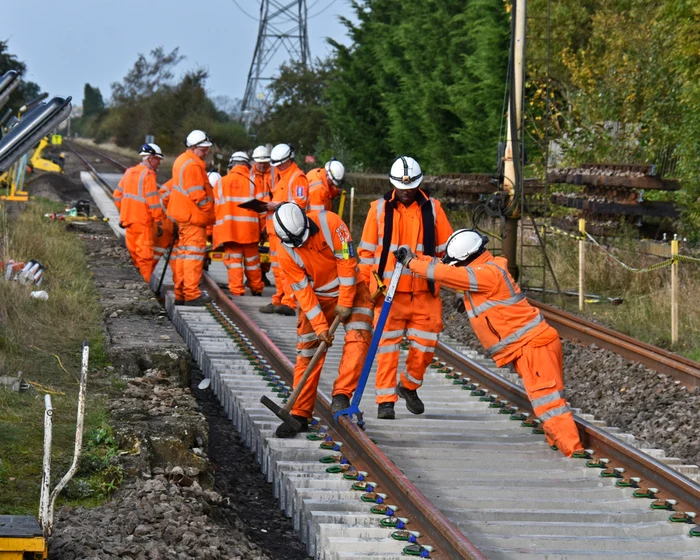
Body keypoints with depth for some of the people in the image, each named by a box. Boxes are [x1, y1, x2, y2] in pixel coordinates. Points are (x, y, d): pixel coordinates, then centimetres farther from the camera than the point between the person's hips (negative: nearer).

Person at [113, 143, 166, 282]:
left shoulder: (129, 172, 12)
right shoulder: (148, 174, -12)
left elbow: (118, 195, 16)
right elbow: (153, 199, -17)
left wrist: (123, 214, 24)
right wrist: (159, 220, -12)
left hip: (128, 218, 8)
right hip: (143, 220, -8)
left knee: (134, 251, 14)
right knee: (145, 254, -4)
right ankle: (146, 281, -5)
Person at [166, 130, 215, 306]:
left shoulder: (181, 161, 15)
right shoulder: (193, 165, -18)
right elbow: (197, 194, -21)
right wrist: (209, 211, -8)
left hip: (182, 215, 10)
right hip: (193, 218, -10)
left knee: (184, 253, 15)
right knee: (194, 254, -9)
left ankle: (180, 293, 20)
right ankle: (192, 294, -10)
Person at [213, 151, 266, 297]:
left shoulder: (221, 182, 6)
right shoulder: (253, 181, 2)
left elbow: (214, 207, 6)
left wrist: (213, 231, 10)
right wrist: (263, 228, 6)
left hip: (229, 229, 0)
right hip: (249, 230, 0)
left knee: (233, 261, 1)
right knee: (252, 261, 12)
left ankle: (236, 290, -5)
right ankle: (256, 289, 22)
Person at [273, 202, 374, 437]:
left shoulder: (329, 223, -24)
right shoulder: (286, 253, -17)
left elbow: (347, 262, -20)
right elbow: (303, 292, -13)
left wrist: (345, 303, -18)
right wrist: (320, 326, -19)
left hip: (350, 289, -1)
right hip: (316, 298, 1)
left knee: (358, 338, -22)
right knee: (307, 354, -2)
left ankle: (341, 396, -26)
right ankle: (299, 415, 4)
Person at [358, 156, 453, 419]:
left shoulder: (432, 209, 5)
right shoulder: (380, 209, 3)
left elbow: (447, 249, 10)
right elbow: (367, 250, 8)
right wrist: (368, 283, 0)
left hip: (425, 290, 2)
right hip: (389, 289, -1)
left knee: (425, 343, 3)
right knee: (388, 343, -5)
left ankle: (409, 386, 27)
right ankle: (385, 400, 0)